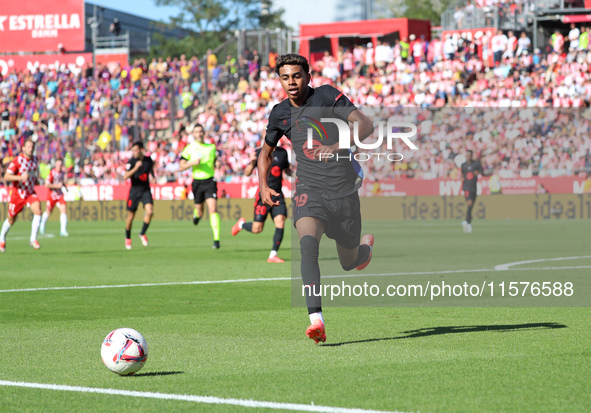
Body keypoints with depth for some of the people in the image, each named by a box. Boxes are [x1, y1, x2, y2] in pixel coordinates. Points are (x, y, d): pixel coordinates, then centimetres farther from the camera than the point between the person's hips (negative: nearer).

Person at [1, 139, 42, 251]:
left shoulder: (35, 159, 3)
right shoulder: (17, 160, -16)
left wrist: (35, 180, 10)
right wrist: (21, 177, -34)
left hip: (30, 193, 4)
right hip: (17, 193, -4)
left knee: (38, 211, -22)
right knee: (11, 219, 9)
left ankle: (33, 239, -16)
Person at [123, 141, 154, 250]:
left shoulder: (148, 159, 1)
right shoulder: (131, 162, -12)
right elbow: (125, 177, -26)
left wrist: (153, 176, 15)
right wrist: (135, 168, -35)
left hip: (146, 190, 2)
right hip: (134, 191, -2)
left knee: (150, 211, -19)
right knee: (130, 216, 5)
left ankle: (143, 233, 3)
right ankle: (128, 238, 28)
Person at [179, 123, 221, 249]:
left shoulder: (212, 147, 9)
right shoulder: (189, 148, 2)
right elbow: (181, 167, 0)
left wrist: (217, 164, 2)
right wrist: (192, 163, -17)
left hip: (210, 181, 0)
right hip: (197, 182, 0)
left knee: (213, 209, -16)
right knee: (199, 211, 10)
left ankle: (216, 239, -17)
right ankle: (196, 214, 51)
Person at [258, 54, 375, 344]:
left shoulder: (327, 96, -6)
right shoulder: (280, 114, 7)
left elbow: (365, 125, -15)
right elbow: (266, 152, 24)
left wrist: (337, 146, -31)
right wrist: (263, 186, 7)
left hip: (344, 190, -1)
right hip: (309, 189, 1)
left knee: (349, 263, 12)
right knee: (308, 243, -29)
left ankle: (366, 246, 53)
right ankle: (316, 320, -39)